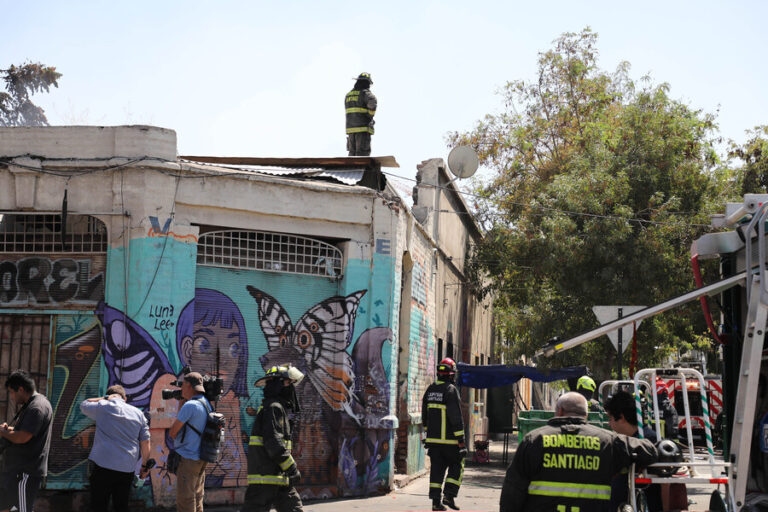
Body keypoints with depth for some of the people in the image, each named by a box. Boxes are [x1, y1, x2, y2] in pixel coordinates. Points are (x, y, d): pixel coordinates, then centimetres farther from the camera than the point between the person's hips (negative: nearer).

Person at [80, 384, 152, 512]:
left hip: (103, 466, -3)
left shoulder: (102, 407, 0)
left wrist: (104, 398, 14)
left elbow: (84, 405, 20)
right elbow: (145, 441, 9)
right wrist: (145, 465, 15)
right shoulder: (138, 413, 10)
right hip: (127, 469, 4)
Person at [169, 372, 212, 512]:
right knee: (197, 499, 14)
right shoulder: (206, 403, 10)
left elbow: (172, 432, -12)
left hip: (188, 459, -9)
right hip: (200, 459, 9)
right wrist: (181, 400, 17)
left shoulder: (190, 405, -17)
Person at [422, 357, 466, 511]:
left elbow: (424, 415, 17)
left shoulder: (430, 389, 8)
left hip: (433, 438, 6)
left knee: (436, 468, 8)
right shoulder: (451, 390, -14)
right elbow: (456, 417, -17)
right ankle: (449, 495, 0)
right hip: (449, 439, -6)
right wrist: (461, 439, -14)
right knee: (457, 465, 10)